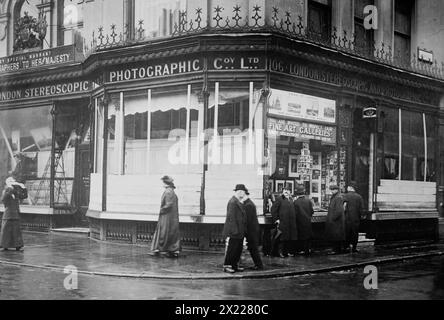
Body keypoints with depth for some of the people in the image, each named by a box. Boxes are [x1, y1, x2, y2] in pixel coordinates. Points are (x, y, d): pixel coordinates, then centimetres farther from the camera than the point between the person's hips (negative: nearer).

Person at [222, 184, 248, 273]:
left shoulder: (238, 202, 15)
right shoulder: (233, 202, -17)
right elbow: (231, 217, -21)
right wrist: (235, 230, -22)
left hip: (240, 231, 10)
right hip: (235, 231, -10)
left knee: (239, 248, 12)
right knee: (232, 248, -4)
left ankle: (235, 265, 19)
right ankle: (226, 266, 3)